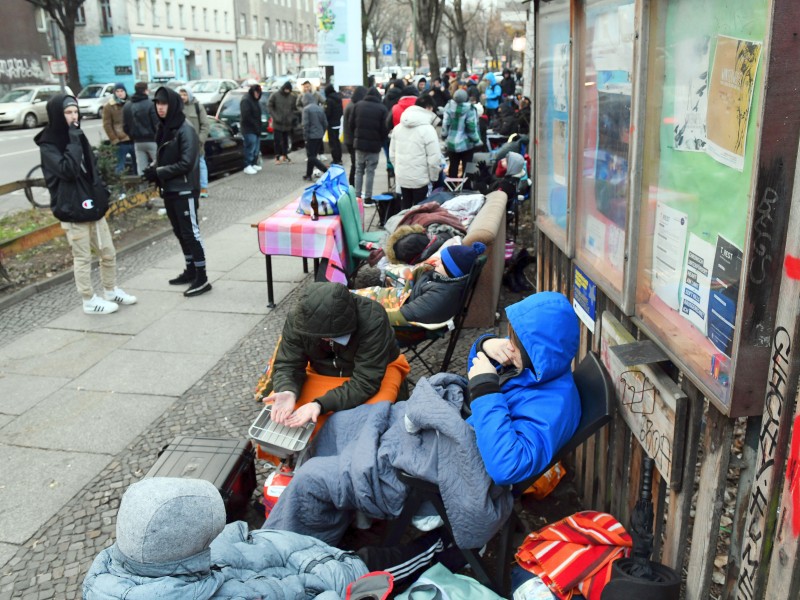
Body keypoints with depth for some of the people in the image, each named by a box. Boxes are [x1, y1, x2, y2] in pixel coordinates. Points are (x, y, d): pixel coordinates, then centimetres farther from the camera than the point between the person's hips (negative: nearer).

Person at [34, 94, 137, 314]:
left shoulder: (77, 137, 11)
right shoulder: (48, 146, -12)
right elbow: (68, 170, -28)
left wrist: (103, 193, 8)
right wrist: (74, 142, -24)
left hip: (93, 206, 7)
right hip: (72, 210, -7)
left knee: (108, 253, 13)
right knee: (82, 258, 3)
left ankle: (111, 291, 31)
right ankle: (89, 301, 16)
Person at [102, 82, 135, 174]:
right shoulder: (108, 107, 2)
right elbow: (107, 125, -2)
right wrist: (114, 140, -10)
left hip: (134, 140, 3)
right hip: (121, 142, -3)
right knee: (120, 166, -2)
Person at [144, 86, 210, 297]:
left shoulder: (185, 130, -14)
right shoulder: (163, 129, 10)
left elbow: (186, 163, -19)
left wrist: (158, 172, -18)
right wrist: (154, 170, -3)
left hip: (185, 191, -8)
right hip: (169, 190, 8)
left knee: (191, 233, -6)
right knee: (180, 232, 14)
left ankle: (202, 278, -1)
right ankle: (190, 271, 25)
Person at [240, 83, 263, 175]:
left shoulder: (256, 100, 18)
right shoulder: (246, 100, -12)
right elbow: (246, 116, -20)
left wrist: (259, 127, 13)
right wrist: (255, 125, -18)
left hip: (256, 129, 9)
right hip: (249, 129, -9)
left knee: (256, 148, 13)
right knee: (250, 147, -11)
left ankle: (254, 164, 22)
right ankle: (247, 166, -8)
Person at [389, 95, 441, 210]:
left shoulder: (398, 127, 6)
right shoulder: (428, 129, -15)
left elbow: (392, 153, 10)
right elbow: (434, 158, -16)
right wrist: (434, 177, -2)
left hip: (402, 177, 6)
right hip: (420, 178, -6)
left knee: (405, 207, 19)